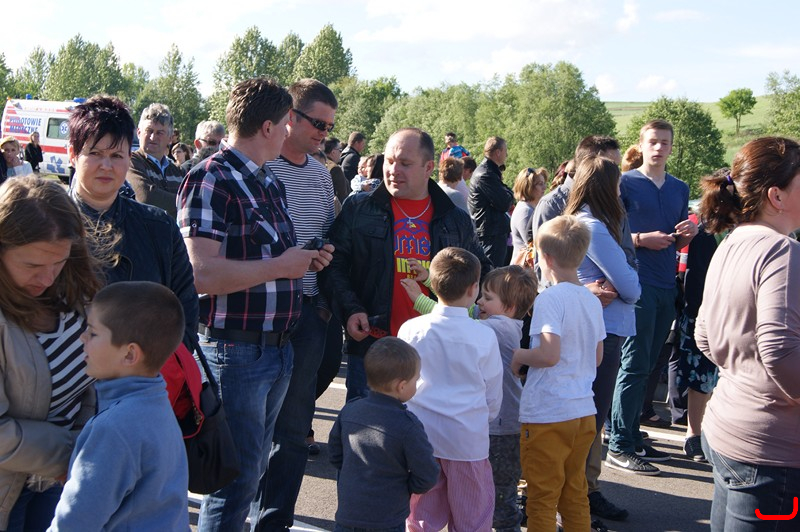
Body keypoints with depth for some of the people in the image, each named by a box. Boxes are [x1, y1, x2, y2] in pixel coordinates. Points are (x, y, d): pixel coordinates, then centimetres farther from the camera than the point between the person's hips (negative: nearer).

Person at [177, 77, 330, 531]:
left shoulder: (271, 182, 15)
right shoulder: (212, 180, -14)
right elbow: (202, 273, -24)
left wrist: (305, 260, 8)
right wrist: (279, 266, -16)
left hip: (279, 346, 9)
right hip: (237, 351, -9)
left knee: (258, 465, 20)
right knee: (238, 475, 0)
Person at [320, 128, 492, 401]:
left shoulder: (456, 220, 10)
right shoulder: (358, 209, 4)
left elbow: (480, 271, 22)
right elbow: (334, 264, 3)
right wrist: (350, 309, -11)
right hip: (371, 345, -1)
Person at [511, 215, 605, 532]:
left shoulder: (550, 298, -15)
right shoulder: (592, 301, 8)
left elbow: (549, 354, -24)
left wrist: (517, 356, -7)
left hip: (547, 414, -7)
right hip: (583, 411, 7)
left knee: (543, 497, 5)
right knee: (575, 493, 17)